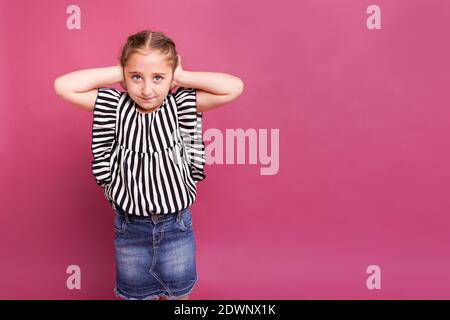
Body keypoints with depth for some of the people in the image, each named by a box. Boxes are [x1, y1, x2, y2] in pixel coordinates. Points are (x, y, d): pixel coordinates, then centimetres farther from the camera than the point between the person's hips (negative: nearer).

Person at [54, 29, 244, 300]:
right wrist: (118, 73, -19)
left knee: (177, 291, 24)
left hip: (176, 225, 0)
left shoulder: (181, 106, -14)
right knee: (136, 293, 25)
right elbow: (63, 86, -20)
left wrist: (181, 77, -20)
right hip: (130, 226, 1)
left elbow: (234, 87, -22)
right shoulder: (114, 107, -11)